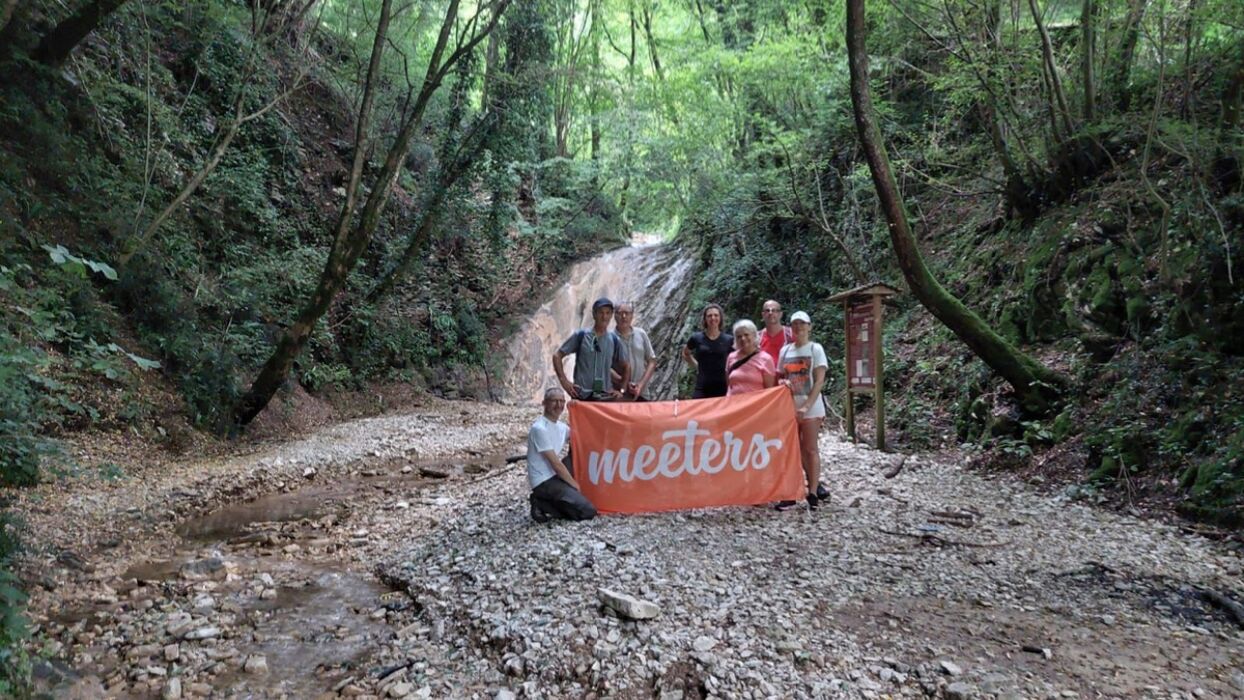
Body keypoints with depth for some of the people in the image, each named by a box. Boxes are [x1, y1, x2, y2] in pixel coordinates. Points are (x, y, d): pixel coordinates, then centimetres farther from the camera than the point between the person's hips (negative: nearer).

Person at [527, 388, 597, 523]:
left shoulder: (560, 426, 9)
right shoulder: (540, 428, -19)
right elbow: (556, 464, -17)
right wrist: (574, 484, -8)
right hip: (544, 482, -9)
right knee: (588, 511, -15)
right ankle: (542, 505, -4)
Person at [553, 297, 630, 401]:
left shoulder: (614, 340, 9)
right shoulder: (580, 336, 3)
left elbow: (626, 366, 20)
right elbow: (557, 356, 6)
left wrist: (620, 390, 10)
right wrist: (564, 381, -2)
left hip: (605, 395, 2)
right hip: (582, 395, -2)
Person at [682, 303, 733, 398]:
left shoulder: (729, 340, 2)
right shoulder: (696, 338, 4)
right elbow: (685, 354, 22)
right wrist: (697, 366, 11)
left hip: (722, 388, 0)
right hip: (702, 388, 0)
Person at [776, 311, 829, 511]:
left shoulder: (815, 349, -4)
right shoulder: (785, 350, 9)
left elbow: (819, 381, -10)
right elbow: (780, 376, 16)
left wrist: (806, 406, -18)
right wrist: (783, 382, -9)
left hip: (810, 407, -4)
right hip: (789, 406, 4)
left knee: (810, 449, 0)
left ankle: (813, 494, 5)